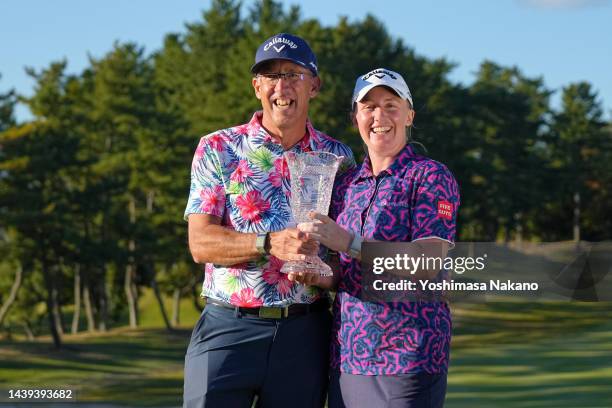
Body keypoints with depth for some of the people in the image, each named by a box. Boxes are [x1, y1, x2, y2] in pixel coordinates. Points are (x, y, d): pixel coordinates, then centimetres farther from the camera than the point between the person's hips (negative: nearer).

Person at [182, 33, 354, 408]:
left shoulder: (337, 158, 9)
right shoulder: (218, 149, 2)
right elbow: (200, 243, -7)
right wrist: (270, 244, -23)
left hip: (306, 333, 2)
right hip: (229, 328, -2)